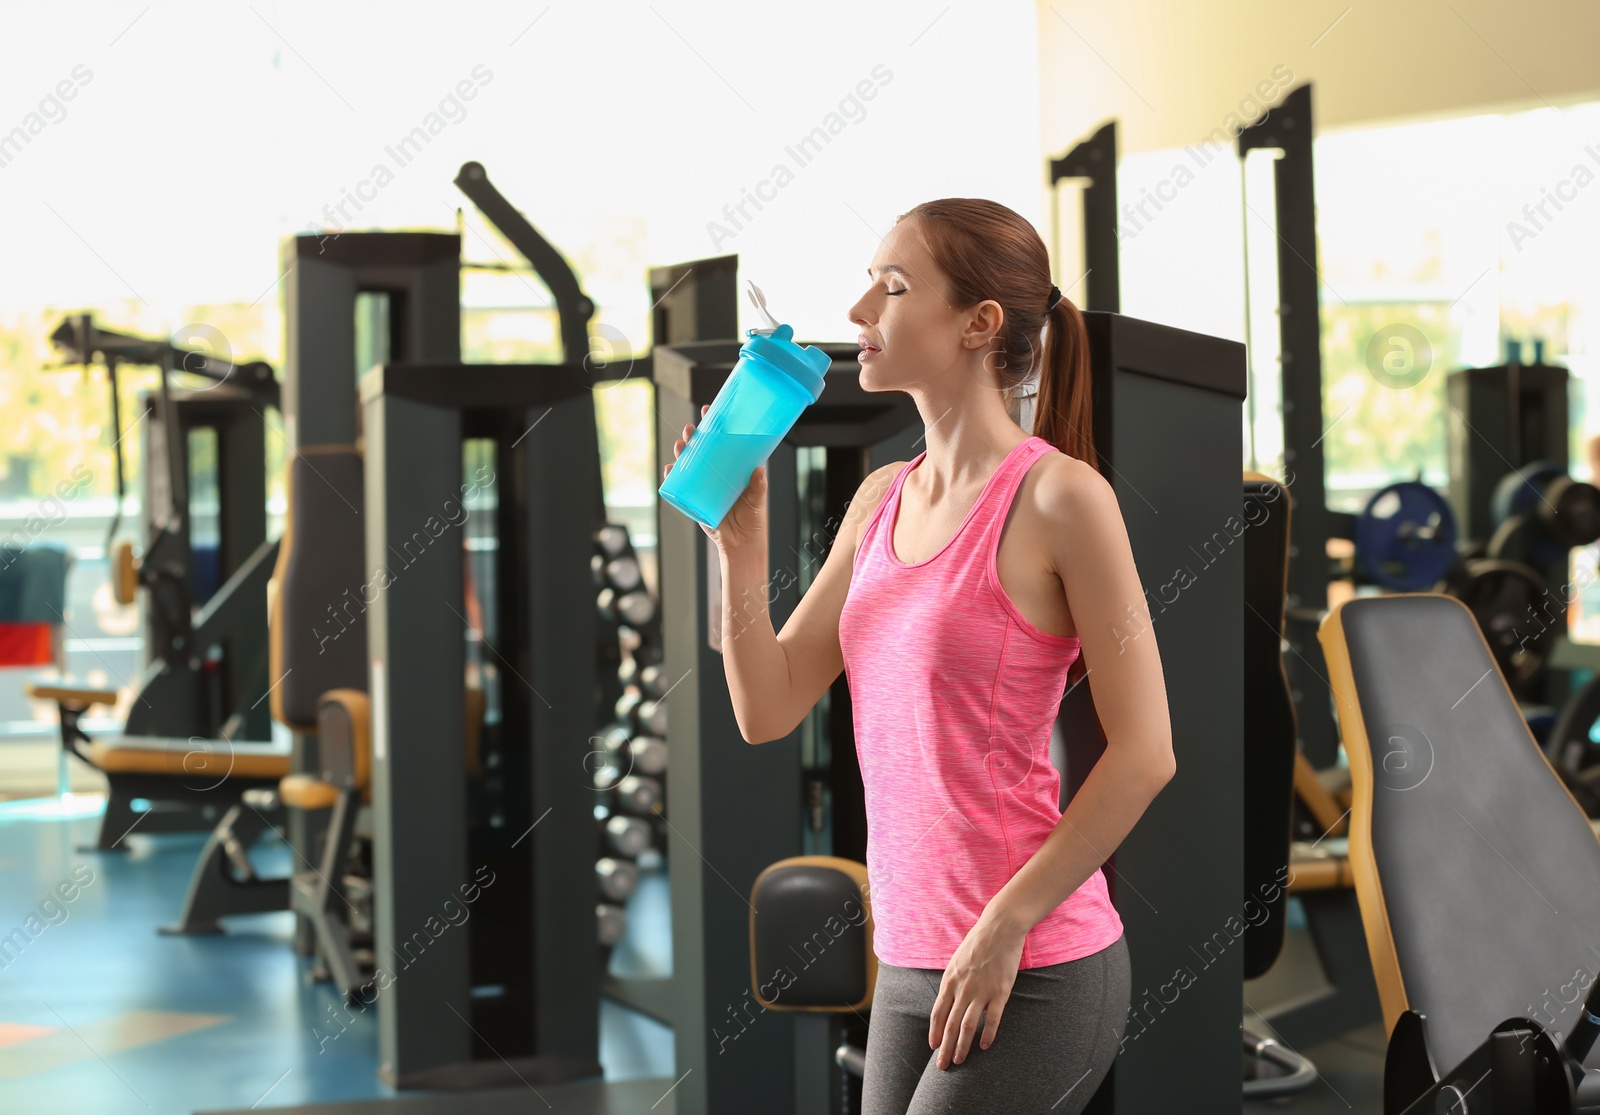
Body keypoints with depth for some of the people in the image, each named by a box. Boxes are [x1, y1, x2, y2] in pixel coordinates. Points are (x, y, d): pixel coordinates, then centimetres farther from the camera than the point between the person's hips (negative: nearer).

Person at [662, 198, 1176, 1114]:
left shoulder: (1058, 497, -11)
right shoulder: (881, 501, 10)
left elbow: (1144, 754, -14)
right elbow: (769, 710, 10)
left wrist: (1004, 929, -16)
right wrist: (740, 537, -1)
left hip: (1034, 970, -7)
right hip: (909, 964, 7)